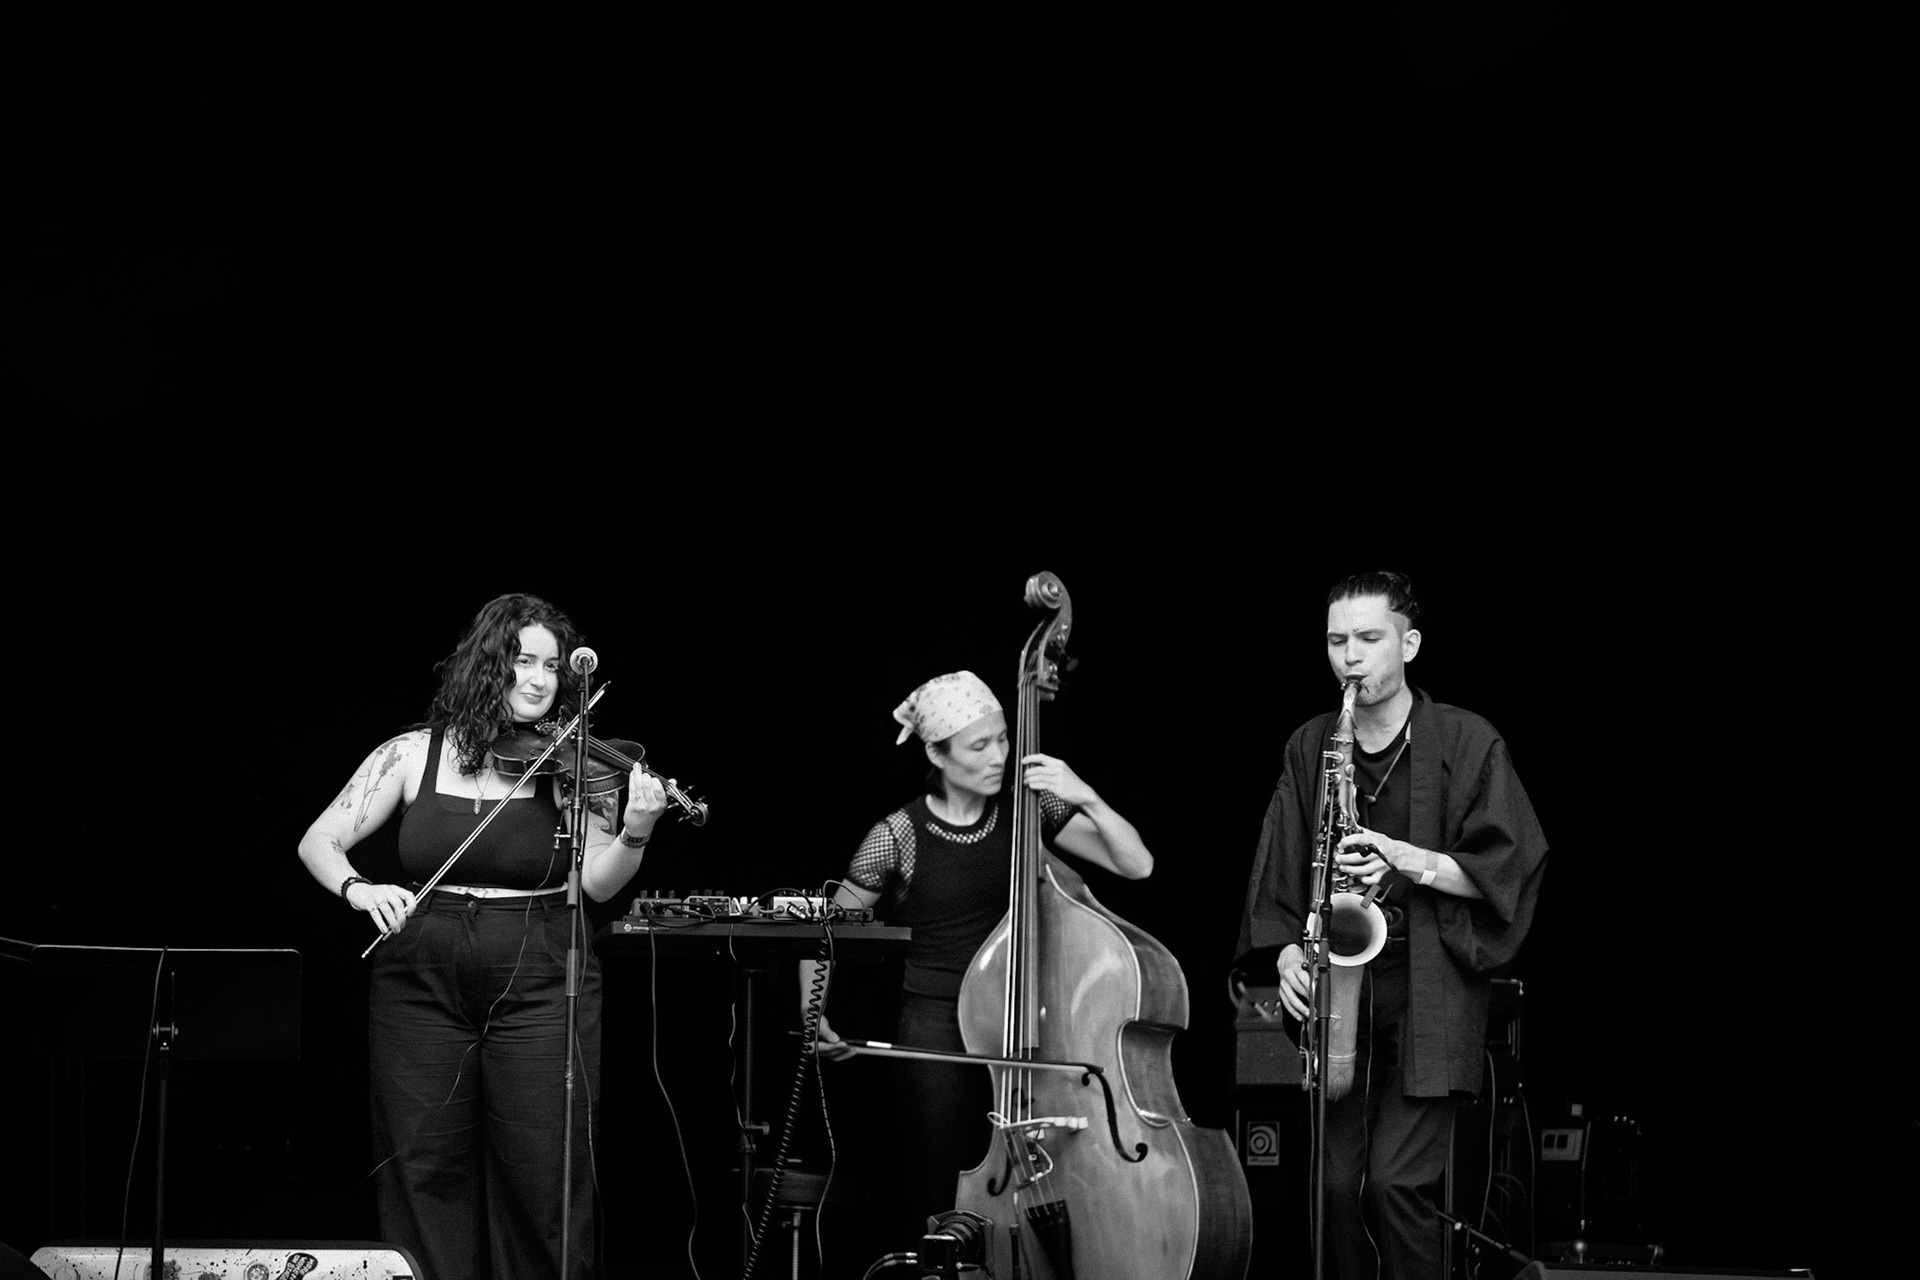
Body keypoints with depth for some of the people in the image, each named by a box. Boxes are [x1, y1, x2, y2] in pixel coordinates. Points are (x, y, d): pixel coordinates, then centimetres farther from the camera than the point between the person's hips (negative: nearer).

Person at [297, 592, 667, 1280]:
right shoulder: (415, 754, 3)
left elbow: (597, 883, -6)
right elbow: (318, 842, 3)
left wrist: (634, 834, -25)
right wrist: (357, 888, -17)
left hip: (539, 990, -1)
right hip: (423, 986, 1)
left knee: (544, 1179, -3)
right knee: (427, 1174, 4)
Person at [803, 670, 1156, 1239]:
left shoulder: (1029, 811, 3)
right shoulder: (898, 837, -5)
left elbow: (1136, 865, -1)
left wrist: (1086, 799, -15)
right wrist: (812, 1013, -10)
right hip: (937, 1034, -2)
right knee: (945, 1207, -2)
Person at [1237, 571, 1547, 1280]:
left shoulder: (1468, 743, -1)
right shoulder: (1309, 747, 12)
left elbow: (1512, 867, -4)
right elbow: (1277, 875, 13)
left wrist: (1412, 860, -16)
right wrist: (1288, 952, -4)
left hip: (1431, 996, -4)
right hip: (1338, 991, 4)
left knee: (1397, 1180, -14)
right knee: (1339, 1185, 0)